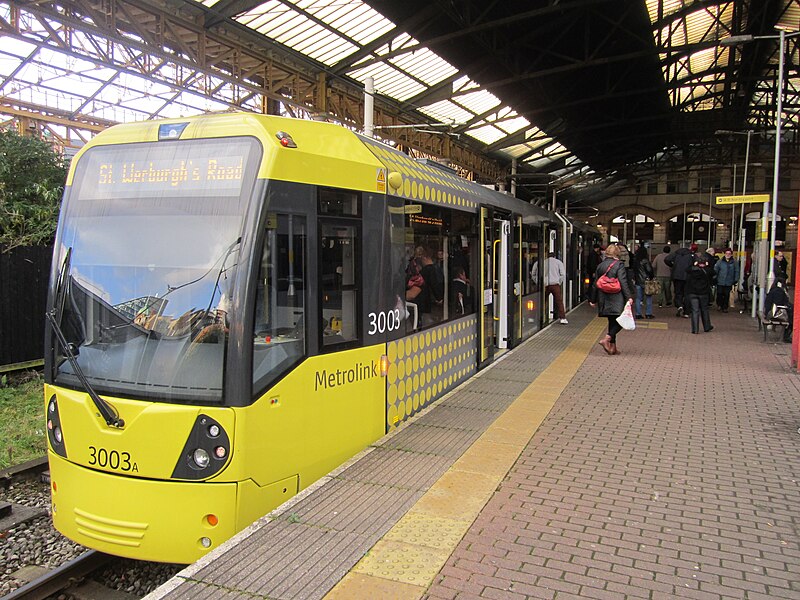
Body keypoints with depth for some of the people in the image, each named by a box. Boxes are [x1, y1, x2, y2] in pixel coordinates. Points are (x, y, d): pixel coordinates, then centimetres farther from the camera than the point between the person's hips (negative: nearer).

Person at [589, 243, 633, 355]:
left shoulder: (600, 266, 9)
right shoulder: (619, 265, -8)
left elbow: (595, 284, 13)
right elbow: (623, 283, -14)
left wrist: (593, 300, 19)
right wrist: (628, 297, -12)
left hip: (604, 299, 6)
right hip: (616, 299, -6)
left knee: (612, 321, 13)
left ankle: (613, 347, 14)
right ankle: (606, 339, -16)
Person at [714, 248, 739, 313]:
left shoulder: (735, 262, 3)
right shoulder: (720, 261, 0)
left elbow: (736, 272, 8)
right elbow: (715, 270, 2)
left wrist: (736, 280, 3)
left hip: (729, 283, 1)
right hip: (720, 282, 0)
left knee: (727, 295, 5)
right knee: (719, 294, 1)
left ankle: (725, 307, 17)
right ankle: (719, 305, 23)